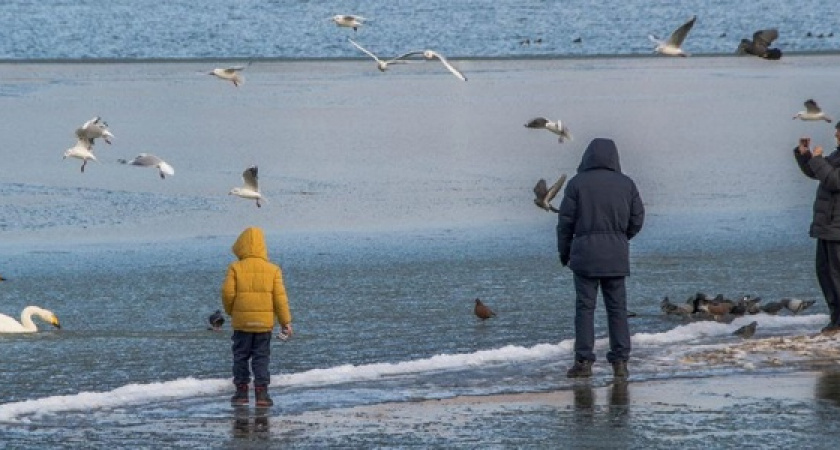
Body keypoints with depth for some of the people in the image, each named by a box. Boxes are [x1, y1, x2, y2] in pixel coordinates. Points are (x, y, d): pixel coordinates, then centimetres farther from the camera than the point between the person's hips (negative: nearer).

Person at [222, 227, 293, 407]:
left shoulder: (235, 268, -4)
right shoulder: (273, 269, 1)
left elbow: (228, 292, -8)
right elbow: (280, 297, -1)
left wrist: (230, 311, 11)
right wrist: (286, 322, 4)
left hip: (241, 320, -1)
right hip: (265, 322, 1)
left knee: (241, 357, 10)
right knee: (261, 358, 6)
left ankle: (242, 391, 11)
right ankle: (261, 393, 0)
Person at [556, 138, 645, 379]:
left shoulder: (577, 183, -4)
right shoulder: (626, 184, 4)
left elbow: (566, 222, -3)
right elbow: (637, 219, 7)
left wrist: (564, 252, 9)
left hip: (585, 252, -2)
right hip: (616, 257, 2)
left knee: (585, 307, 0)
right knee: (617, 308, 6)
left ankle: (583, 361, -3)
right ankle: (620, 361, 4)